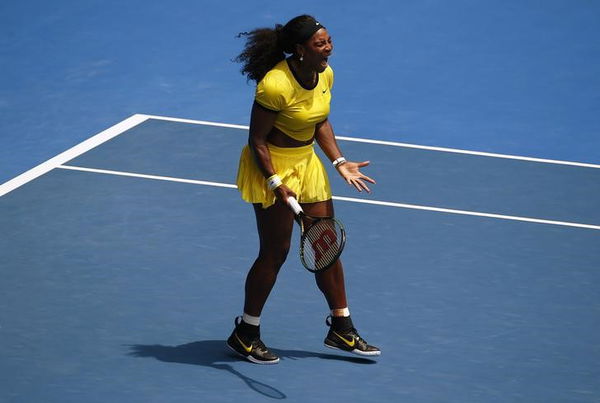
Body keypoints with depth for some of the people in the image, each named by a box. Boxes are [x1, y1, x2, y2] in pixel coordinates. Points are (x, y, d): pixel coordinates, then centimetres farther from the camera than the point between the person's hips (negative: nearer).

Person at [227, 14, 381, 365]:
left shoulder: (325, 75, -2)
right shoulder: (275, 85, -26)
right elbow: (257, 140, -21)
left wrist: (339, 161, 4)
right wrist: (275, 183, -26)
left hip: (307, 163, 8)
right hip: (272, 167, -8)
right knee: (275, 253, -2)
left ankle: (342, 329, 24)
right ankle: (245, 335, 14)